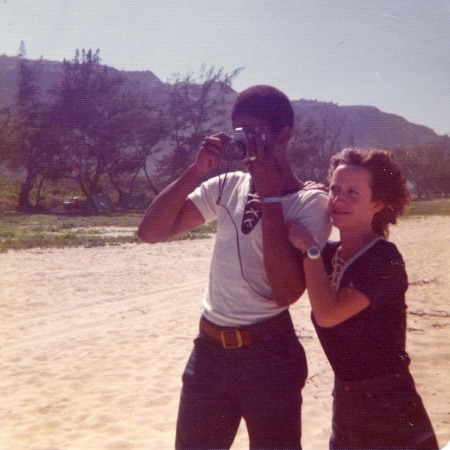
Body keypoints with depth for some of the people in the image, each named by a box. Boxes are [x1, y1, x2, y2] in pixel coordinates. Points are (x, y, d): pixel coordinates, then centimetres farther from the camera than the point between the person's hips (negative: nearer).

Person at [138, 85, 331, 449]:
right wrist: (196, 170, -11)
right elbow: (151, 232, -1)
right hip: (209, 349, 5)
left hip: (268, 354, -4)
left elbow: (287, 292, -20)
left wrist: (269, 195, -18)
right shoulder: (227, 185, 5)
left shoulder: (310, 202, -8)